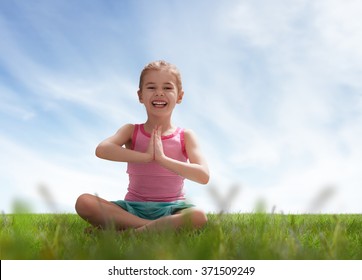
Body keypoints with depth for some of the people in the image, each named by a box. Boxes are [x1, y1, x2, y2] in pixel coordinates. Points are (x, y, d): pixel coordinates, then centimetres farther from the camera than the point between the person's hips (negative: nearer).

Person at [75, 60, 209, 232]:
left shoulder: (185, 136, 2)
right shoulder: (131, 131, 3)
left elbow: (204, 176, -12)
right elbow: (101, 149, -18)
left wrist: (162, 158, -18)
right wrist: (146, 156, -21)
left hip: (171, 209, -1)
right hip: (133, 207, 1)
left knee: (199, 216, -34)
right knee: (84, 202, -24)